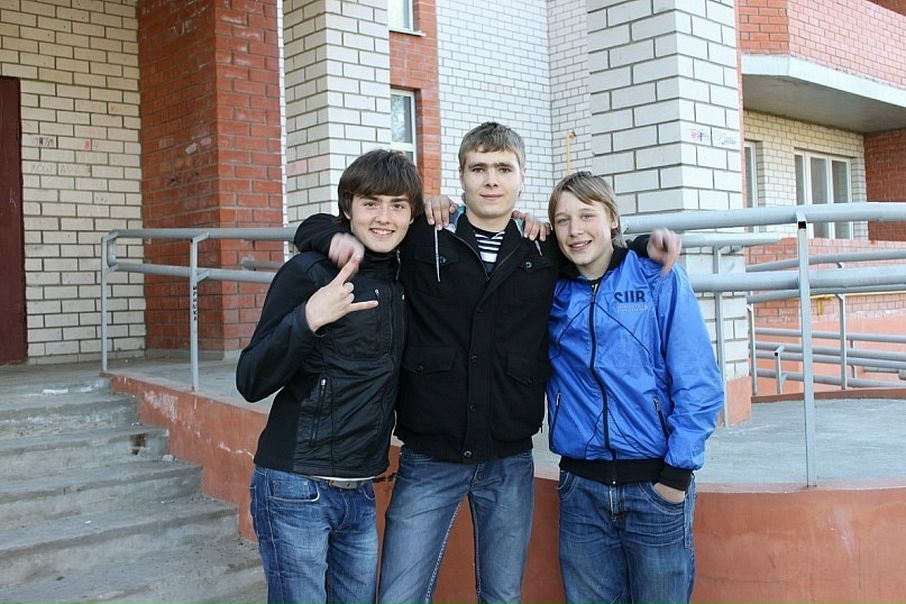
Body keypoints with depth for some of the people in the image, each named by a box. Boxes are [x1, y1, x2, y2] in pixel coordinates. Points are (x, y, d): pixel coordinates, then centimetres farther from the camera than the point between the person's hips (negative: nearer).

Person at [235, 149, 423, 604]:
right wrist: (307, 320, -30)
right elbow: (251, 383, -12)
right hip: (296, 492, -6)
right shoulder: (309, 272, -11)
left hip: (360, 493, 6)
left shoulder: (404, 278, 5)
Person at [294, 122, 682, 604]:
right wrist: (334, 238, -15)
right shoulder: (420, 240, -1)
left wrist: (647, 246, 4)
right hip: (428, 460, -2)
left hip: (510, 463, 2)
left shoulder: (545, 253, 4)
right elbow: (312, 228, 7)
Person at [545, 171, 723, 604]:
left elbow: (698, 383, -6)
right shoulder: (551, 292, 5)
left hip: (655, 485, -2)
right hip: (581, 487, 3)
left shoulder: (660, 280, -3)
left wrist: (678, 472, -9)